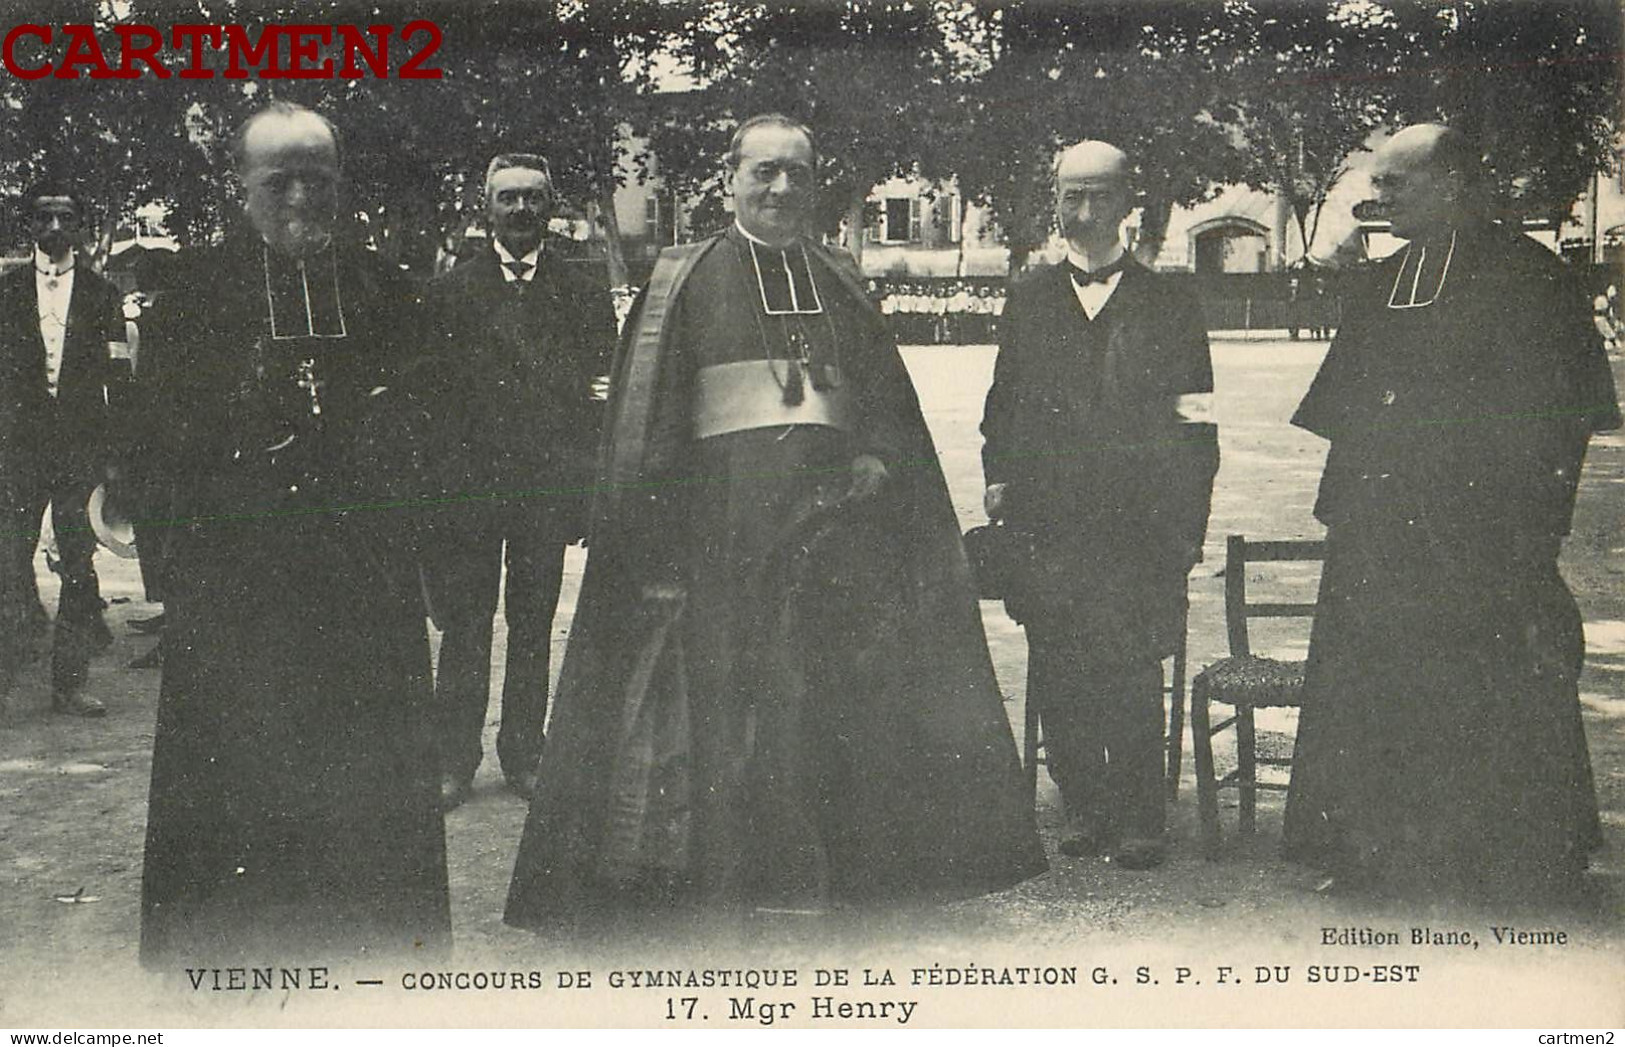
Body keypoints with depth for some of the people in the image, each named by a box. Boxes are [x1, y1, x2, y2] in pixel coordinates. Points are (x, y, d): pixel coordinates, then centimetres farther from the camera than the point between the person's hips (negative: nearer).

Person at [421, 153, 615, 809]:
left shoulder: (582, 298, 8)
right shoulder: (449, 292, 5)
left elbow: (600, 397, 5)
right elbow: (428, 393, 2)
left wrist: (587, 486, -3)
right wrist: (435, 479, -5)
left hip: (547, 487, 1)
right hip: (467, 484, -1)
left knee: (533, 629, 8)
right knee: (463, 628, 3)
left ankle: (524, 755, 18)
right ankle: (455, 761, 11)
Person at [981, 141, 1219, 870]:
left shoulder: (1167, 306, 7)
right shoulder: (1030, 300, 13)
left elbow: (1194, 427, 6)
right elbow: (1003, 406, 15)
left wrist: (1187, 527, 0)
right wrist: (1001, 486, 3)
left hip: (1138, 528, -2)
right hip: (1048, 527, 2)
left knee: (1132, 679, -4)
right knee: (1055, 681, 4)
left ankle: (1139, 820, 8)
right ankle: (1084, 809, 18)